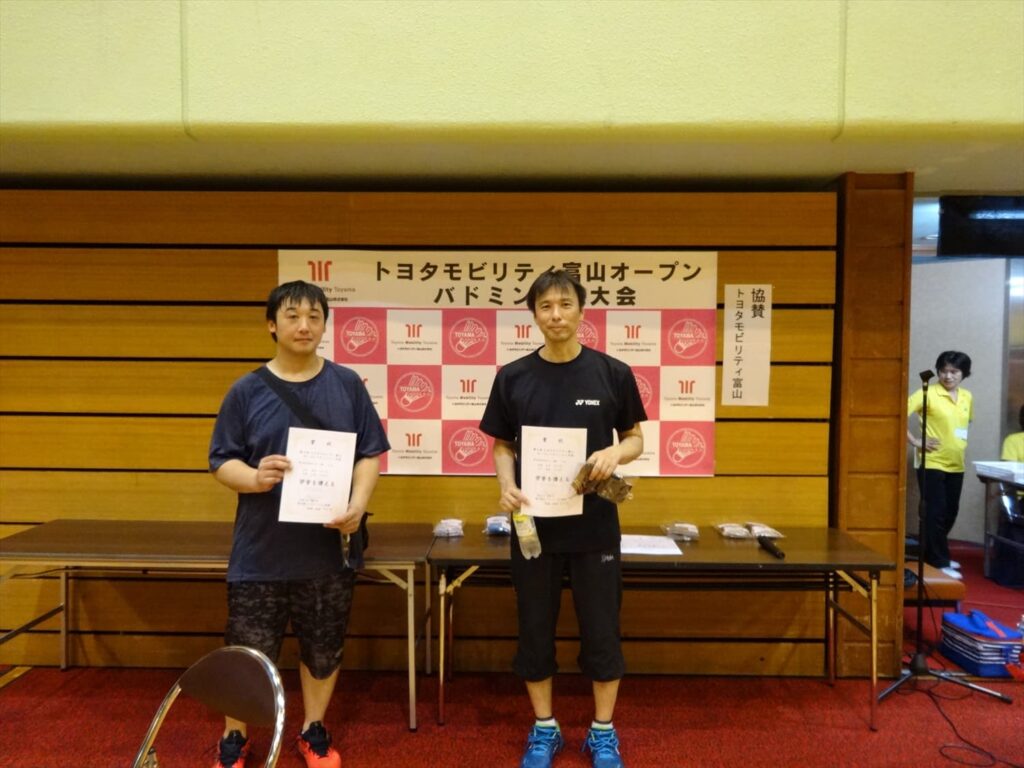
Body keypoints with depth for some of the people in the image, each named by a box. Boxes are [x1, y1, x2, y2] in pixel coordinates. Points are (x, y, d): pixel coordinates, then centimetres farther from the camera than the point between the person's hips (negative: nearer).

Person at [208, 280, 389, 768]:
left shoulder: (347, 385, 2)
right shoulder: (246, 391, -1)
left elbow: (370, 454, 3)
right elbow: (222, 461, 1)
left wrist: (358, 502, -13)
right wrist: (254, 477, -21)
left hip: (329, 549, 1)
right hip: (260, 552, -1)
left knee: (324, 650, 15)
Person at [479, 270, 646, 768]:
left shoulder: (613, 373, -3)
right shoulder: (513, 376, -1)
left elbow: (636, 438, 5)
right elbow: (501, 445, 5)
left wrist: (615, 453, -17)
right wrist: (506, 484, -14)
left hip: (594, 526, -1)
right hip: (533, 524, 1)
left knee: (602, 631, 10)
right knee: (535, 630, 12)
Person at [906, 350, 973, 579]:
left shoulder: (967, 397, 8)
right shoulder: (928, 393, -12)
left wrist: (962, 442, 13)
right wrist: (915, 441, -18)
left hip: (956, 465, 7)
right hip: (932, 463, -7)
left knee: (950, 512, 13)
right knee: (935, 513, -4)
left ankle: (930, 553, 29)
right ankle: (940, 562, 5)